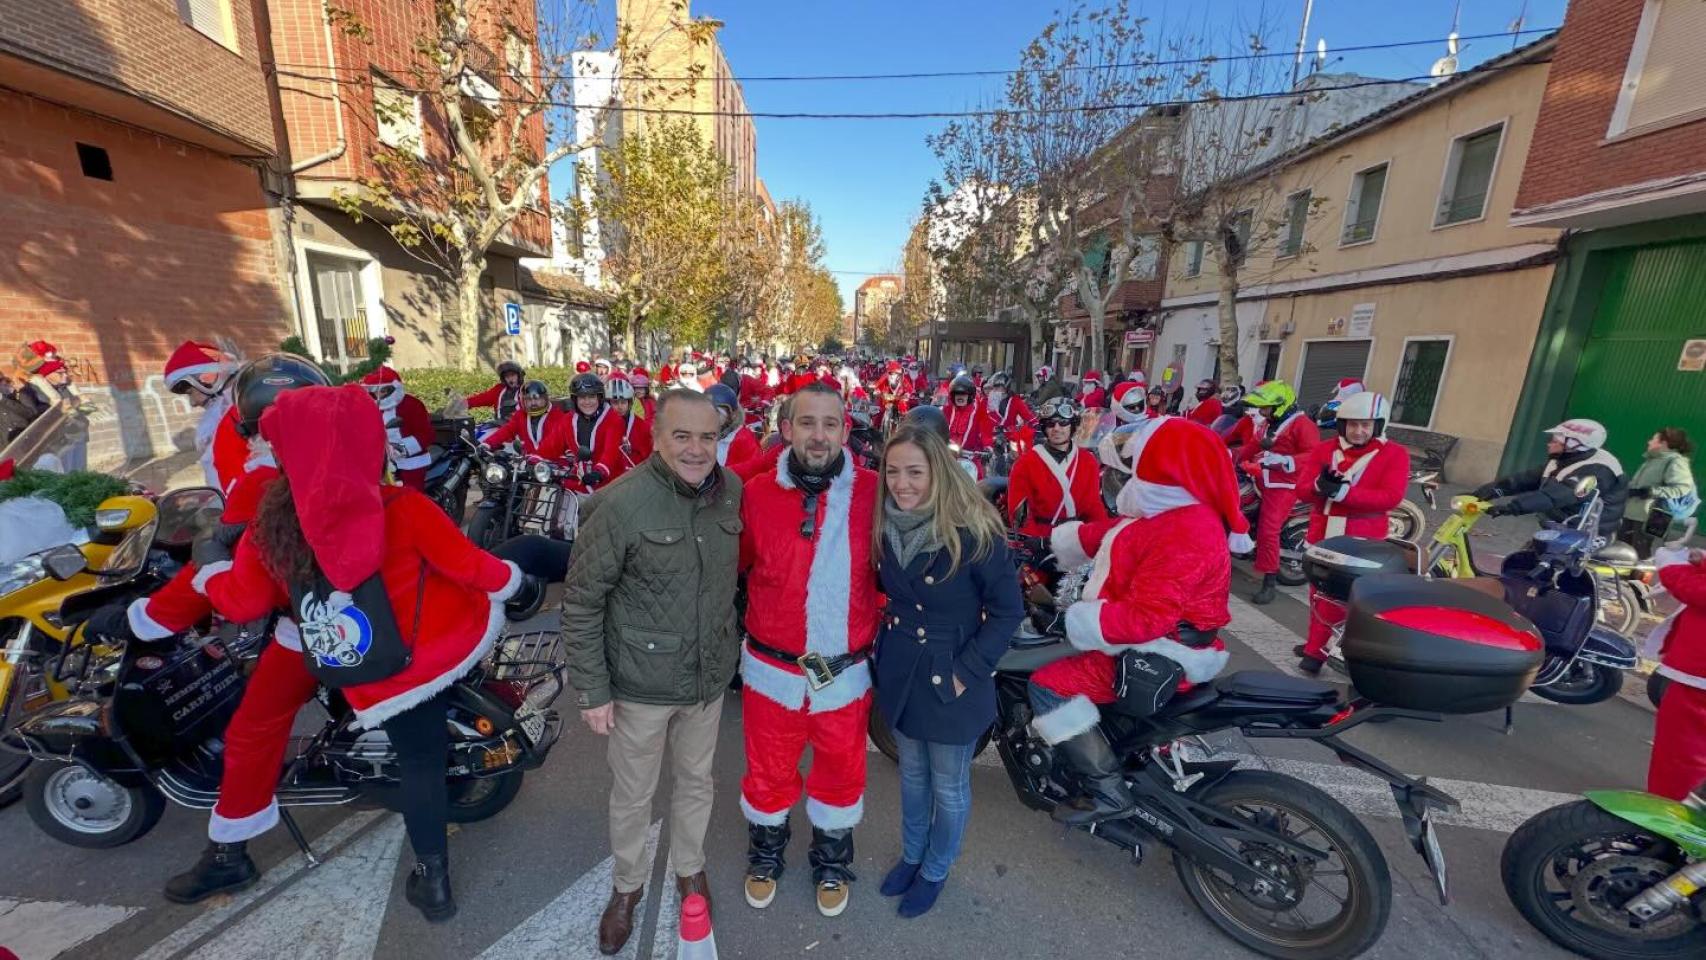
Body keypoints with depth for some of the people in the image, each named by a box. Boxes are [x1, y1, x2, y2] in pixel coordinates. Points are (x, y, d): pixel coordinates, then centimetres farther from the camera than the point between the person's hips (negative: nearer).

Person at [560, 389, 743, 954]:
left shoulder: (732, 491, -8)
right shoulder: (620, 504, -22)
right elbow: (581, 603, -14)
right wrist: (591, 690, -11)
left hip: (710, 677, 4)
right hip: (640, 684, -3)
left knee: (696, 780, 25)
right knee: (632, 794, 20)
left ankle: (690, 867, 53)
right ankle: (627, 885, 50)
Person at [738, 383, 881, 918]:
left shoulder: (873, 493, -12)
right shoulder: (757, 494, -10)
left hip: (845, 674, 0)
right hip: (771, 670, 1)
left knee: (840, 772, 23)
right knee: (769, 771, 24)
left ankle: (832, 859, 54)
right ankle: (766, 851, 56)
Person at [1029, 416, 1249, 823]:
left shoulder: (1184, 536, -28)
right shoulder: (1174, 513, 5)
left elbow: (1143, 618, -34)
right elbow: (1108, 533, 16)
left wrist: (1072, 620, -29)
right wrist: (1050, 541, 20)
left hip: (1160, 652, -11)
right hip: (1152, 635, 11)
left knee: (1049, 686, -17)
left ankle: (1108, 792, -8)